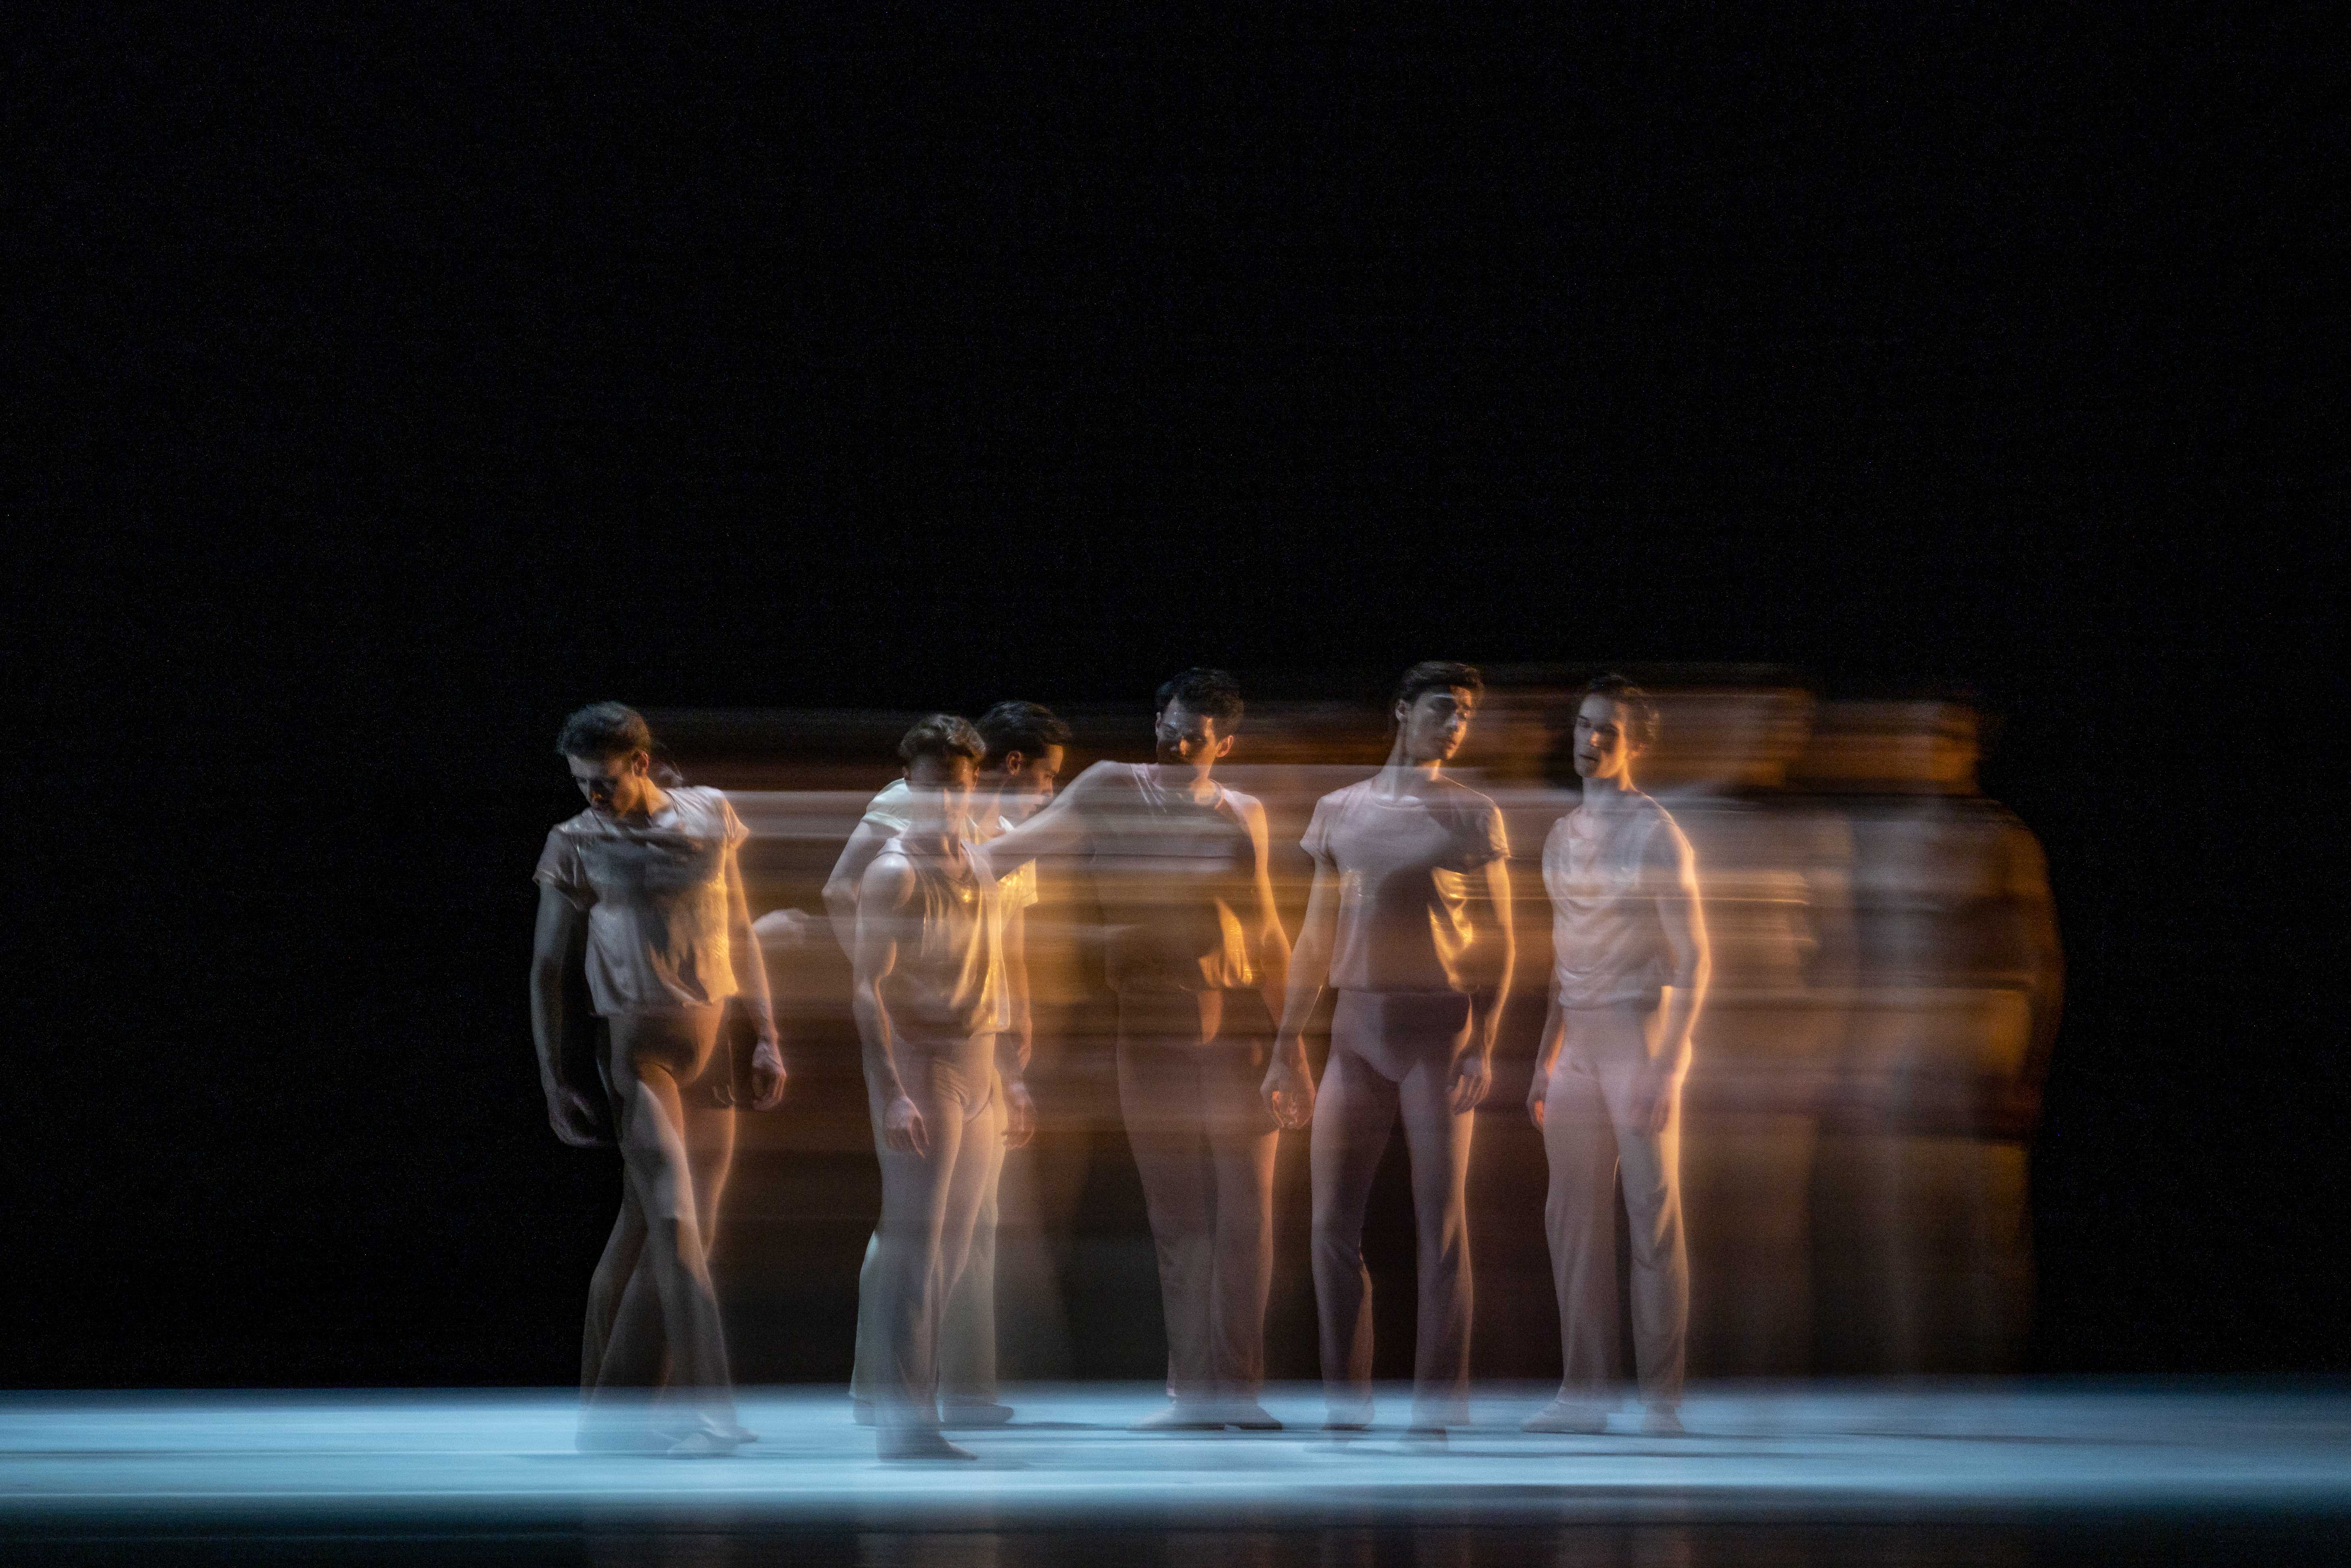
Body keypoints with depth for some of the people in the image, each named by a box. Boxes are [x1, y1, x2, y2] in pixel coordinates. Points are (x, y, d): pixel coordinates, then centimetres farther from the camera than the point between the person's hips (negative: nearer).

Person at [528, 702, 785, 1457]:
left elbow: (739, 932, 15)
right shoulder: (574, 844, 0)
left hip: (712, 1038, 4)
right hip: (637, 1044, -4)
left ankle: (610, 1413, 12)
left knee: (661, 1227, 5)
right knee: (671, 1220, -15)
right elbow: (547, 966, 4)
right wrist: (552, 1076, 0)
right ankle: (707, 1411, -19)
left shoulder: (710, 815, 8)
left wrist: (765, 1037, 10)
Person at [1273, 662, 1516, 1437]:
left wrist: (1484, 1045, -10)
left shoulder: (1473, 815, 3)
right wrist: (1288, 1043, 11)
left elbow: (1498, 939, 0)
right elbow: (1317, 937, 15)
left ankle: (1436, 1414, 1)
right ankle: (1345, 1408, 8)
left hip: (1440, 1025, -3)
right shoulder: (1339, 811, 12)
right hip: (1357, 1025, 3)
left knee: (1441, 1221, -3)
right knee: (1333, 1223, 0)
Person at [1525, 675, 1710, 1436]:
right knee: (1573, 1217, 6)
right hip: (1579, 1041, 7)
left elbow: (1690, 960, -11)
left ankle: (1662, 1397, -1)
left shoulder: (1656, 834, -8)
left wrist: (1667, 1068, -17)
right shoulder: (1562, 837, 13)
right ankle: (1583, 1391, 11)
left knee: (1653, 1217, -4)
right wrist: (1545, 1059, 19)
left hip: (1641, 1032, -7)